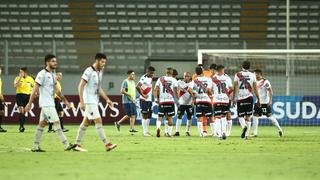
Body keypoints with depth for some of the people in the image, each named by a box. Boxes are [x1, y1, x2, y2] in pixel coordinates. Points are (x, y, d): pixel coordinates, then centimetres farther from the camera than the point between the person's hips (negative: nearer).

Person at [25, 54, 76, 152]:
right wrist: (29, 104, -16)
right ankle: (66, 145, -10)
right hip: (46, 103, -9)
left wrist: (65, 100, 19)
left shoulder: (52, 74, 14)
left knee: (42, 123, 9)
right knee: (56, 122, -10)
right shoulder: (42, 74, -13)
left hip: (50, 103, 9)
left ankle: (35, 146, 12)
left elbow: (56, 89, 22)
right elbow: (35, 90, -14)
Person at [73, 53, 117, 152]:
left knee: (86, 122, 10)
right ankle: (106, 144, -12)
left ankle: (77, 144, 15)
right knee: (98, 121, -11)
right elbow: (81, 86, -16)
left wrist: (107, 99, 15)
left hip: (95, 102, 9)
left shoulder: (100, 72, 13)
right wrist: (82, 102, -21)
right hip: (89, 101, -9)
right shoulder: (89, 71, -14)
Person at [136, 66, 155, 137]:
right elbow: (137, 87, -27)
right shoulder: (144, 78, -16)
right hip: (144, 100, -9)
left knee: (149, 115, 11)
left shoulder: (150, 78, 12)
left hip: (149, 100, 9)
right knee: (145, 115, -4)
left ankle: (147, 130, 19)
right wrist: (143, 95, -21)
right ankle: (145, 131, -1)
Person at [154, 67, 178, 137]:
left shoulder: (160, 79, 6)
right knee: (170, 117, 8)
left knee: (160, 116, 7)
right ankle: (169, 132, 6)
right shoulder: (173, 80, 1)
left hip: (162, 101, 1)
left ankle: (158, 127, -20)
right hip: (170, 100, -1)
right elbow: (176, 91, -4)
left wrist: (156, 98, 3)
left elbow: (156, 89, 1)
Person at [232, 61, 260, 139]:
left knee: (240, 116, 7)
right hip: (249, 97, 1)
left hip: (240, 98, -1)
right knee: (248, 117, 8)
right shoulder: (252, 75, 4)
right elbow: (255, 89, 5)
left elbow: (235, 87, -3)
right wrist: (258, 99, 11)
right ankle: (246, 135, 4)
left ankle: (244, 126, -23)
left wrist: (233, 99, 1)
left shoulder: (237, 75, 0)